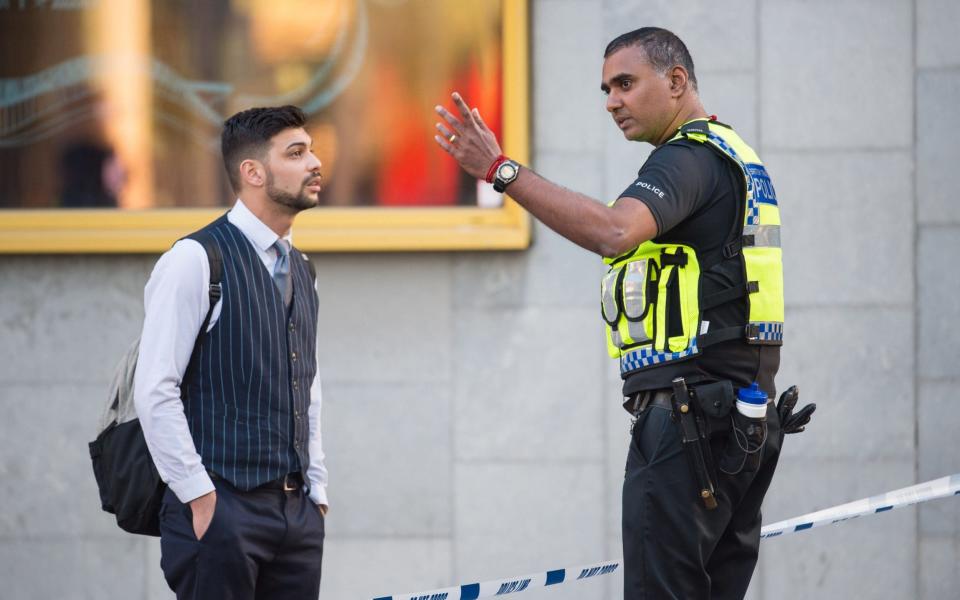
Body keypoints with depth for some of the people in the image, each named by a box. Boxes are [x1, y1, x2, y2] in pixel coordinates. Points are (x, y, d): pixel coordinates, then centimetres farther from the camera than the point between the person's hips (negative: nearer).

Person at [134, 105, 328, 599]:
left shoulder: (300, 270, 16)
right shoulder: (197, 260, -8)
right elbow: (155, 391, -13)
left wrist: (317, 493, 15)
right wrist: (199, 497, -14)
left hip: (298, 510, 7)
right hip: (222, 508, -7)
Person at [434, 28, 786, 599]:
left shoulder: (690, 157, -11)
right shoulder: (739, 157, 22)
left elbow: (614, 231, -30)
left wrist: (501, 170, -29)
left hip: (690, 417, -10)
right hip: (750, 419, 10)